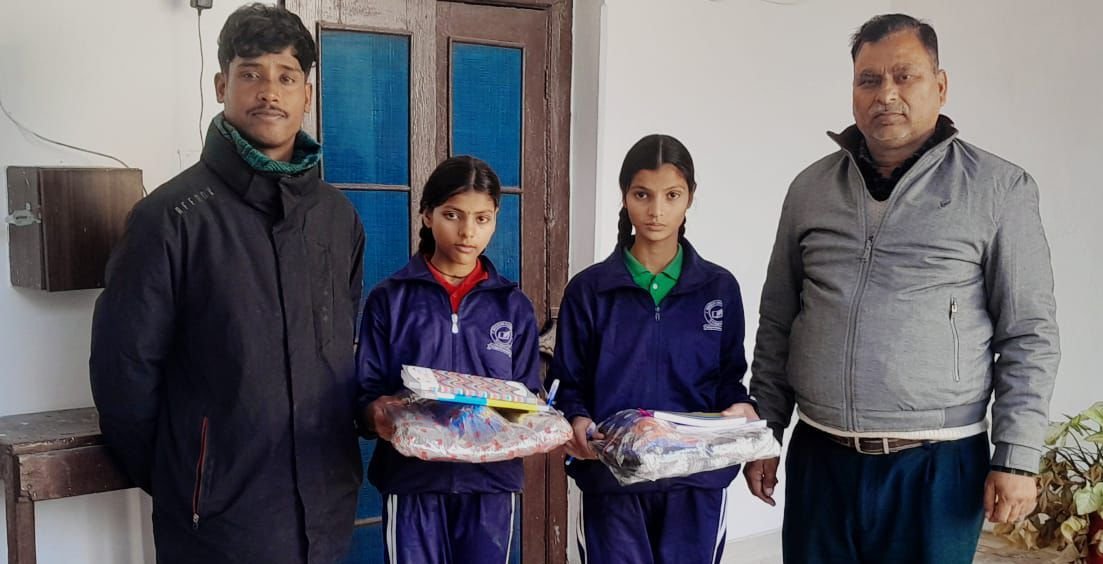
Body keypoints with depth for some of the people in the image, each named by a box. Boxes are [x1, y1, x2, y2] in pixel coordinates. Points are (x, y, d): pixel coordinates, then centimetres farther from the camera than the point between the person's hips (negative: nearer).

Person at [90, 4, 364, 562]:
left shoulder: (338, 215, 6)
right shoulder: (173, 214, -9)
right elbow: (124, 366, -7)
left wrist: (340, 450, 10)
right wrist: (168, 475, 0)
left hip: (329, 506, 5)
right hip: (223, 514, -4)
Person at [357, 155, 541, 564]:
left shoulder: (513, 306, 7)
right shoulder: (389, 299, 2)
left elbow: (528, 398, 7)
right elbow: (365, 392, 0)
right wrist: (376, 413, -23)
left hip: (492, 479, 2)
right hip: (412, 478, -1)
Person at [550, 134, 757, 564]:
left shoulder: (720, 288, 5)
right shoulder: (588, 290, 1)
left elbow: (729, 377, 9)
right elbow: (568, 383, 2)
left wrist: (739, 408, -12)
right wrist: (577, 420, -17)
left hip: (698, 479, 1)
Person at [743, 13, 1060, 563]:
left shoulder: (998, 189, -2)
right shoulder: (811, 188, 6)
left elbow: (1028, 335, -2)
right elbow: (776, 325, 10)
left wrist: (1018, 458, -7)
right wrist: (764, 435, 9)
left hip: (937, 465, -2)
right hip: (818, 458, 3)